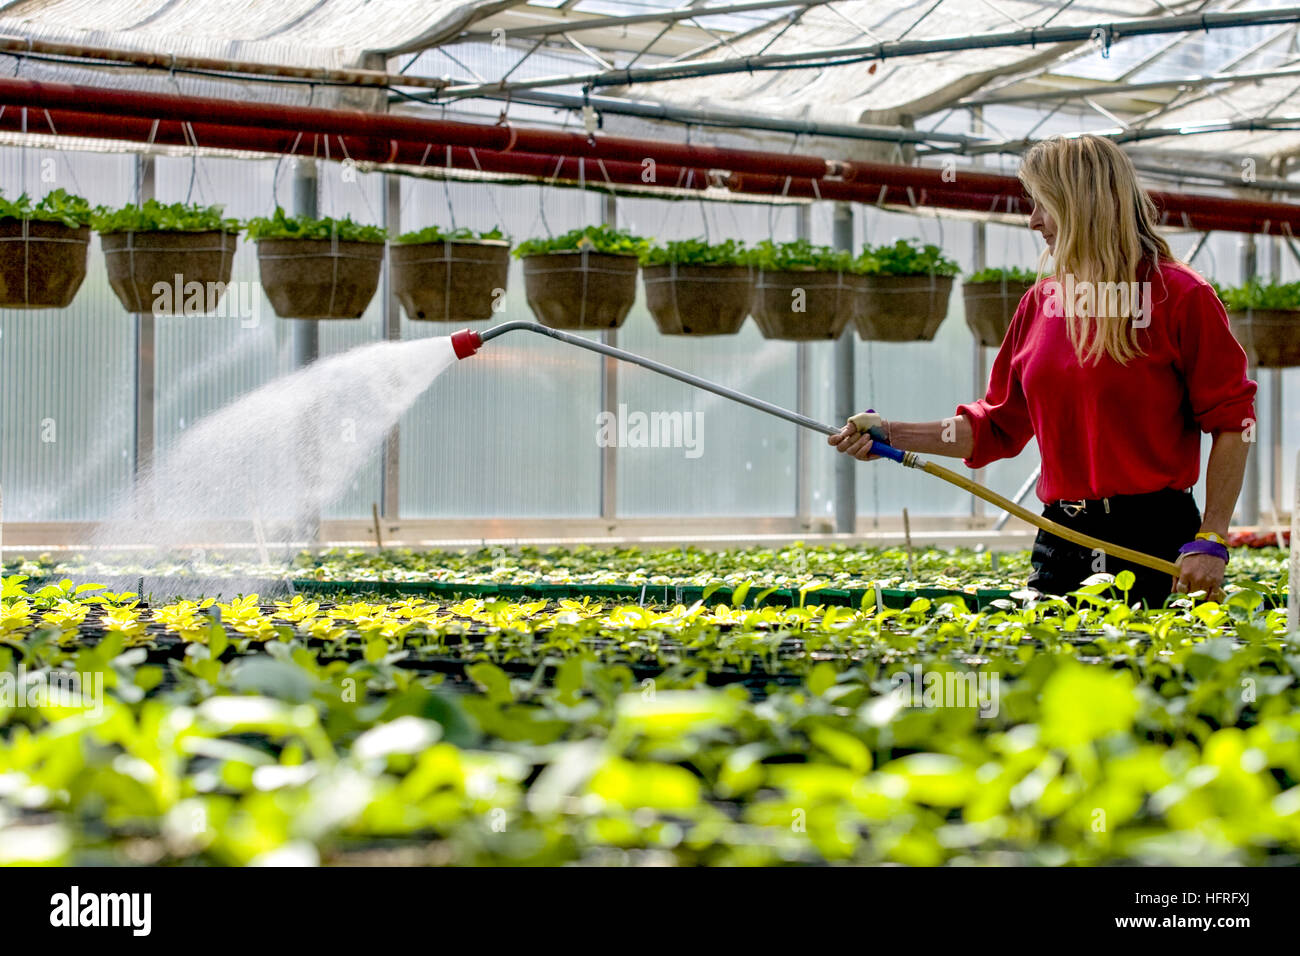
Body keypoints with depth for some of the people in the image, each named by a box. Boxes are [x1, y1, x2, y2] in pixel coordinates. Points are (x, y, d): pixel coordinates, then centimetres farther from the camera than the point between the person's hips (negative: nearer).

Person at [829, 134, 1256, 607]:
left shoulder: (1179, 295, -6)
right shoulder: (1040, 302, 12)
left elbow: (1231, 420, -7)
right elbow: (998, 425, 17)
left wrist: (1211, 542, -14)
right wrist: (891, 435, 7)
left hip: (1153, 540, -5)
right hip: (1061, 538, 5)